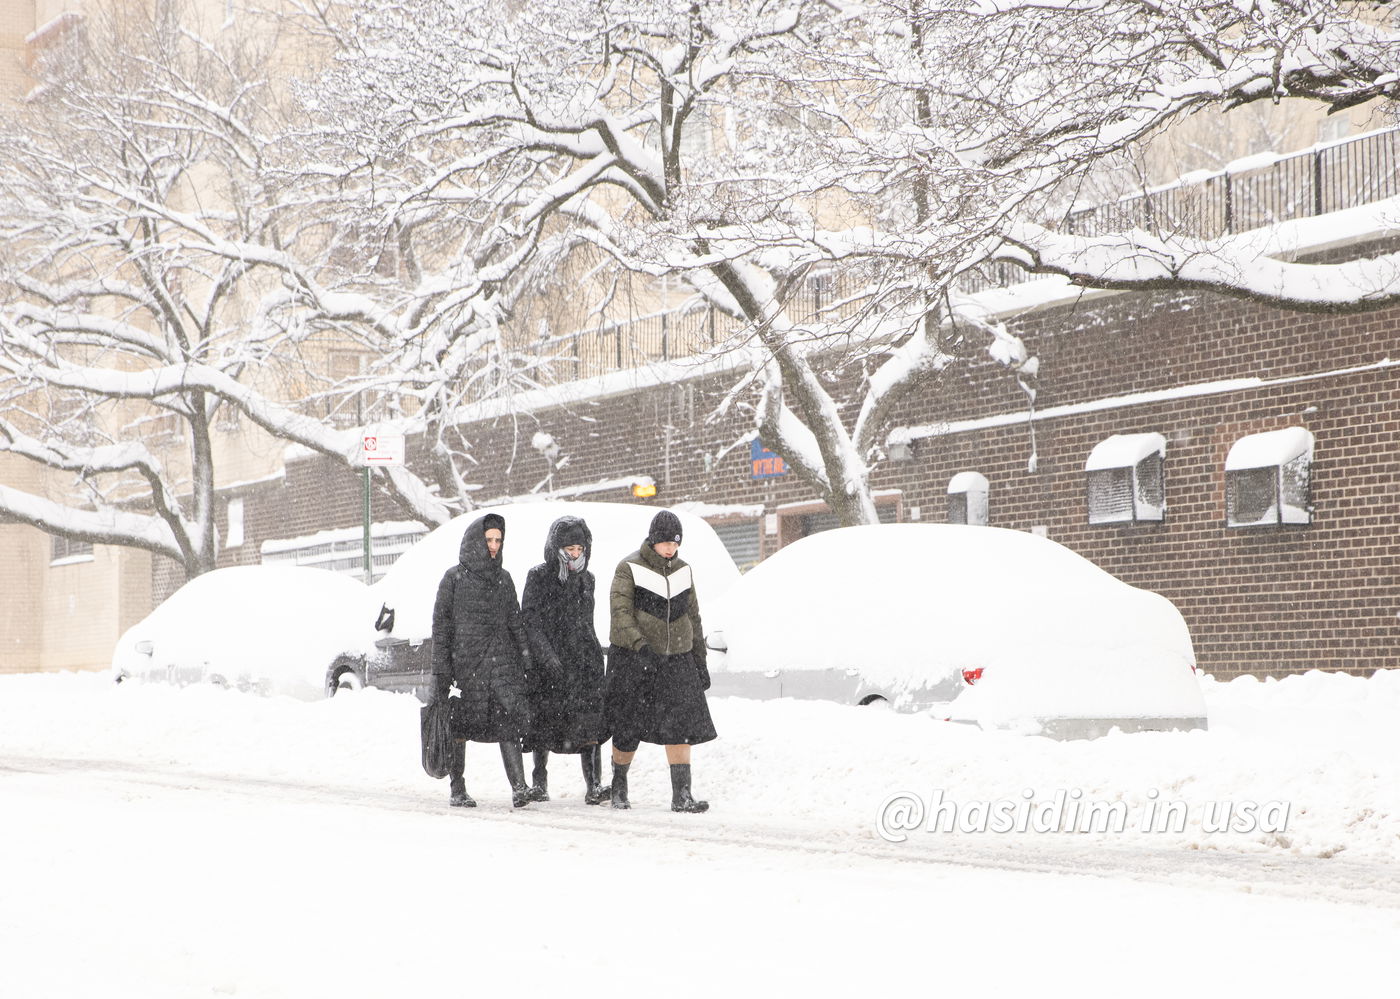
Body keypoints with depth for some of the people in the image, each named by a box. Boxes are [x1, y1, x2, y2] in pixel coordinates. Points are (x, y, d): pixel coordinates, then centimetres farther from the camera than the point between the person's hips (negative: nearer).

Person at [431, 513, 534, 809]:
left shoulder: (503, 578, 13)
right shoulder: (454, 578, 2)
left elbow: (515, 623, 16)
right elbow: (441, 625, 0)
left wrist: (525, 659, 7)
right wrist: (441, 670, -7)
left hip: (500, 659, 2)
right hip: (463, 661, -2)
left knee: (508, 720, -13)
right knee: (459, 726, 4)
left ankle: (519, 787, -22)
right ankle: (457, 791, 15)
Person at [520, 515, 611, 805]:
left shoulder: (586, 579, 14)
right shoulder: (538, 577, -1)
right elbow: (529, 620, -7)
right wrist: (547, 655, -17)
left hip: (583, 660, 3)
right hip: (546, 661, -3)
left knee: (589, 721, -9)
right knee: (544, 723, 2)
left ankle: (593, 786, -15)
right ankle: (539, 783, 14)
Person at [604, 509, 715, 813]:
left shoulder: (682, 571, 9)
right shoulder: (630, 569, -7)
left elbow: (693, 618, 16)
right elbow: (620, 613, -18)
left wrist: (700, 662, 14)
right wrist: (640, 646, -32)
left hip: (676, 659, 4)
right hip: (633, 659, -4)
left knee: (680, 725, -9)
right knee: (628, 730, 4)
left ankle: (681, 795, -10)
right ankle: (619, 788, 24)